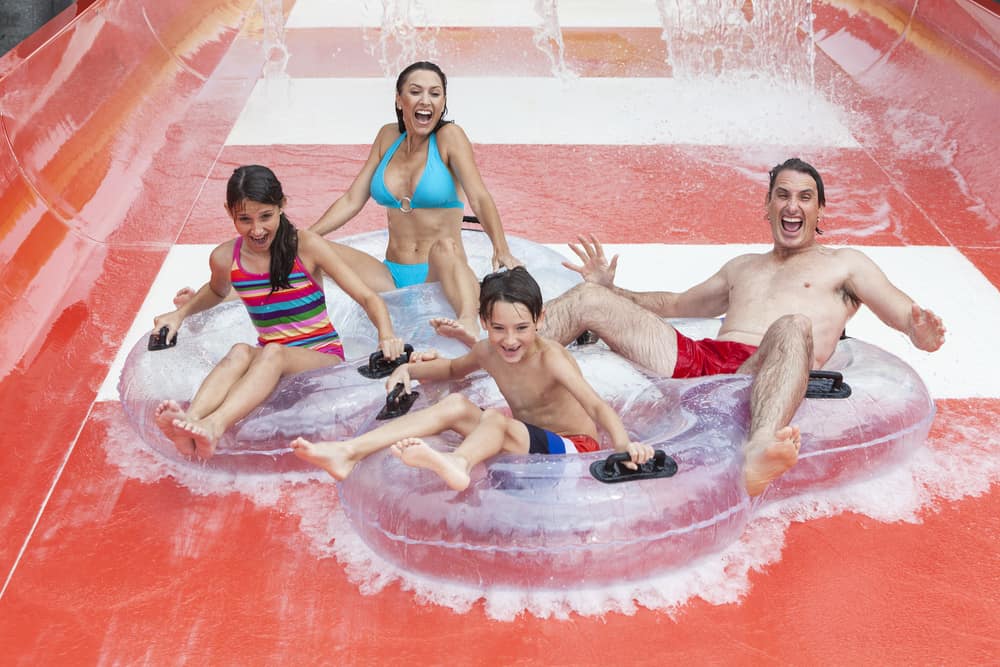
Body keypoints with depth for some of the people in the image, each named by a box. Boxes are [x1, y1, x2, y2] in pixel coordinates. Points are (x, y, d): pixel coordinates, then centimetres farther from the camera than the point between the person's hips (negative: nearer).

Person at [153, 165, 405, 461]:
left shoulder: (307, 246, -8)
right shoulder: (224, 258, 2)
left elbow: (368, 297, -7)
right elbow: (216, 291, 29)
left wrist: (387, 336, -25)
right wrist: (180, 313, 14)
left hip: (324, 357, -3)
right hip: (270, 362, 3)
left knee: (274, 352, -37)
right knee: (241, 351, -33)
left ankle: (213, 426, -59)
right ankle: (189, 423, -57)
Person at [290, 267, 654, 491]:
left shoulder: (550, 358, -20)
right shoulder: (488, 352, 0)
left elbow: (597, 405, -32)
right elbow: (453, 369, 23)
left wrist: (624, 444, -51)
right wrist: (409, 369, 7)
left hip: (574, 448, -7)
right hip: (529, 441, 7)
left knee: (496, 418, -32)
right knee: (456, 405, -9)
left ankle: (458, 462, -71)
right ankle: (350, 452, -21)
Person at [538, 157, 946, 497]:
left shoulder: (843, 263, 24)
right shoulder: (742, 267, 37)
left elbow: (905, 314, 13)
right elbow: (676, 304, 47)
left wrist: (919, 333, -13)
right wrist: (611, 290, 35)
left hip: (761, 375, -5)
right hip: (699, 358, 5)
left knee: (793, 328, -42)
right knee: (590, 298, -7)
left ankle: (759, 449, -68)